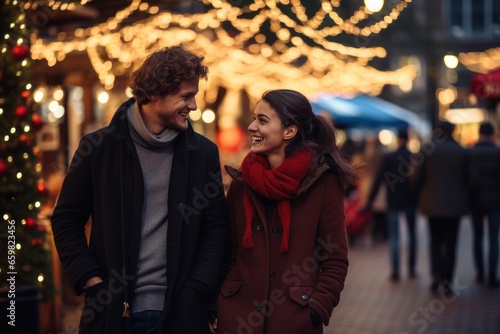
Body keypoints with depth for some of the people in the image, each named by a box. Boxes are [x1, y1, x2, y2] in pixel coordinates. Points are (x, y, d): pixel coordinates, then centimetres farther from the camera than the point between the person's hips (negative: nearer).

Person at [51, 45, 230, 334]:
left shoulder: (203, 153, 5)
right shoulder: (99, 148, 1)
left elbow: (217, 227, 5)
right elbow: (67, 220, 5)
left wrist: (197, 291, -6)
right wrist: (92, 282, -5)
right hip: (112, 310, 0)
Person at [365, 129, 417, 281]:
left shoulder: (388, 157, -5)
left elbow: (378, 180, -7)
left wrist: (369, 201, -3)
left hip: (393, 202, -1)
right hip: (410, 201, 1)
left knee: (394, 236, 1)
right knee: (412, 234, 13)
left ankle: (395, 271, -5)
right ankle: (412, 269, 14)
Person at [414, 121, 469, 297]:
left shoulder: (427, 149, -6)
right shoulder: (461, 151, -2)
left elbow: (419, 177, -6)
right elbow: (466, 178, 2)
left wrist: (419, 197, 7)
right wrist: (465, 201, 14)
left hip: (433, 203, 0)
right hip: (455, 204, 0)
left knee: (435, 241, 14)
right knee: (451, 243, 6)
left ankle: (437, 276, -2)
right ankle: (447, 281, 4)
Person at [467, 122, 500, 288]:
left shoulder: (470, 153, -3)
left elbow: (467, 179, -4)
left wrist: (468, 199, 5)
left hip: (476, 201, 2)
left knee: (477, 238, 13)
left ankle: (480, 274, 17)